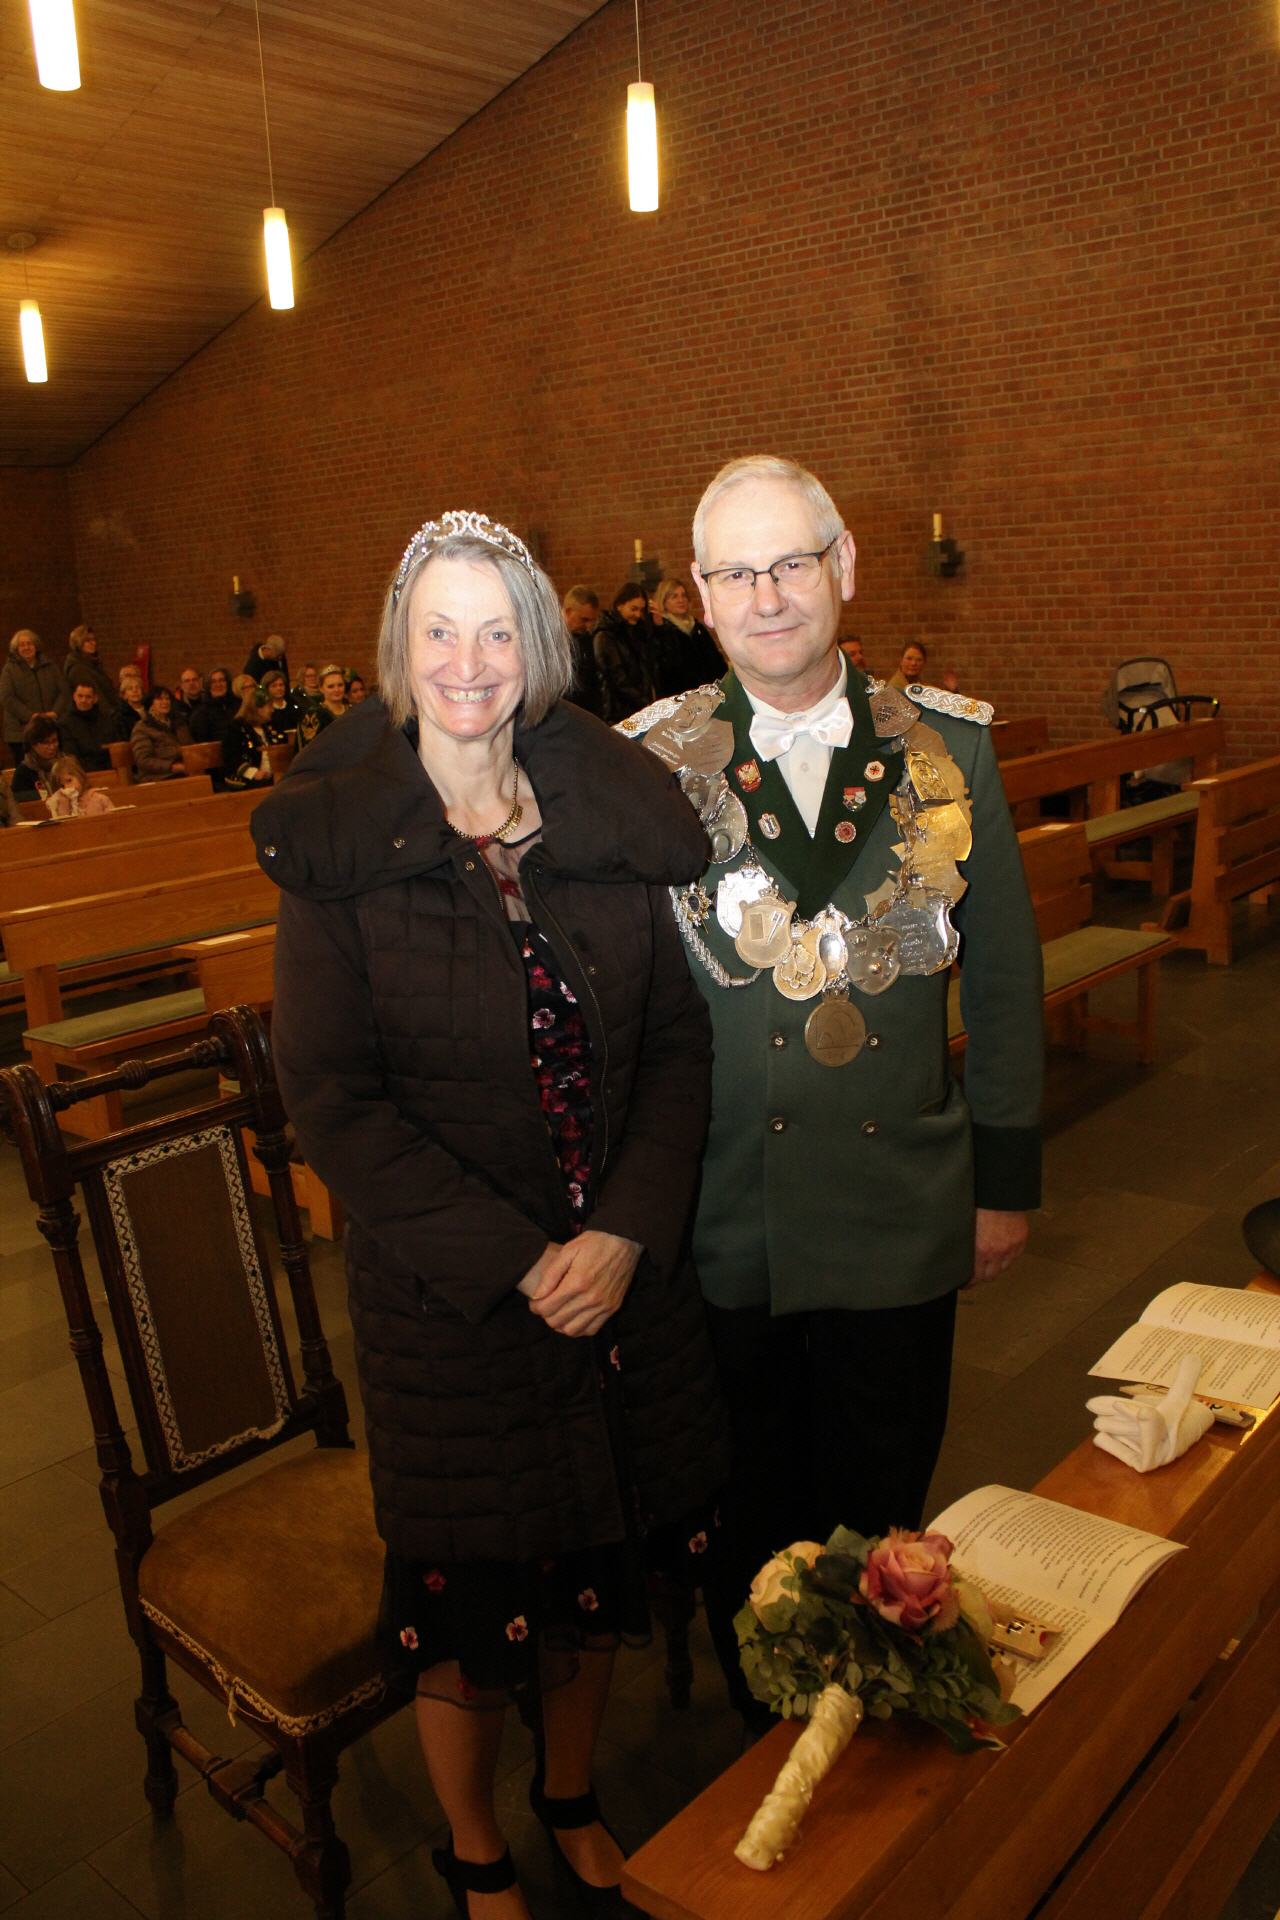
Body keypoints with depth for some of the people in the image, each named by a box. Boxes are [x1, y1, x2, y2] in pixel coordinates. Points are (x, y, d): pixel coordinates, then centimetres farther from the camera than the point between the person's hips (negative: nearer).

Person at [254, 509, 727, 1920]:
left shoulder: (616, 817, -1)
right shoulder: (335, 846, -10)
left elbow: (679, 1040, 0)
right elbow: (329, 1099, -12)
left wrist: (626, 1234, -13)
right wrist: (516, 1261, -17)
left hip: (622, 1270, 3)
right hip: (443, 1289, -3)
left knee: (602, 1554, 20)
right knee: (465, 1582, 14)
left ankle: (572, 1802, 50)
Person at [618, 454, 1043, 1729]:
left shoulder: (948, 750, -3)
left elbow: (1003, 981, 3)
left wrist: (1007, 1178, 4)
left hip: (899, 1226, 1)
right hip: (720, 1230, 0)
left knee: (878, 1524, 19)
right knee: (746, 1525, 18)